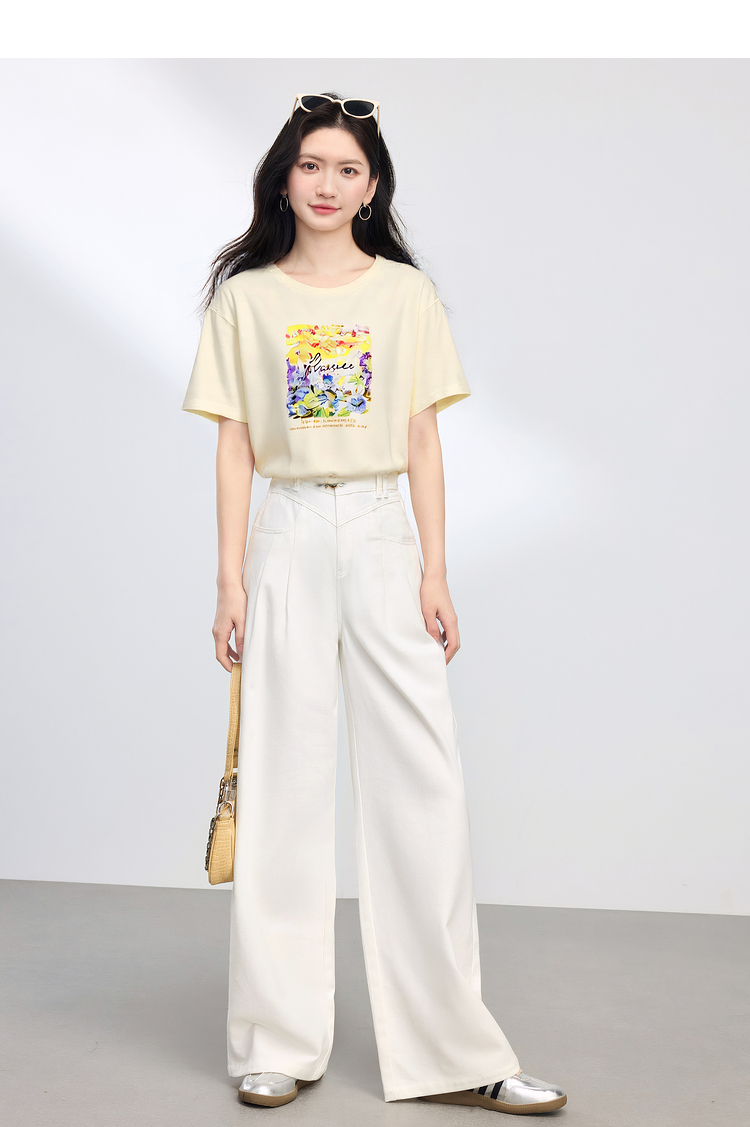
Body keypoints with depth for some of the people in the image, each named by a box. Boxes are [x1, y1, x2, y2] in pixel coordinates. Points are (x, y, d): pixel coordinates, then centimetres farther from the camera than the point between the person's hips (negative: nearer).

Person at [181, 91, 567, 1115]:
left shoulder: (407, 293, 9)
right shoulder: (245, 298, 7)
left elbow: (422, 443, 6)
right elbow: (234, 448, 5)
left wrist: (435, 573, -1)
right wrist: (231, 580, -1)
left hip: (381, 534, 1)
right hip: (288, 539, 0)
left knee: (422, 783, -2)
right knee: (286, 783, 2)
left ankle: (454, 1050, 7)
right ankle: (280, 1043, 13)